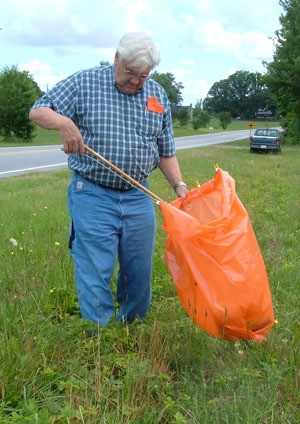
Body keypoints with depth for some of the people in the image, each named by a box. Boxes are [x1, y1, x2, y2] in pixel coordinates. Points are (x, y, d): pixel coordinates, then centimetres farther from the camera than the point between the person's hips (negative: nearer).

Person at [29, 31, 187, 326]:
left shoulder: (158, 95, 10)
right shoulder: (85, 83, -2)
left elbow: (165, 151, 14)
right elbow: (37, 111, -3)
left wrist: (178, 185, 1)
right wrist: (62, 122, -24)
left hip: (138, 199, 4)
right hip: (92, 197, -4)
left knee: (139, 275, 12)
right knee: (95, 275, -3)